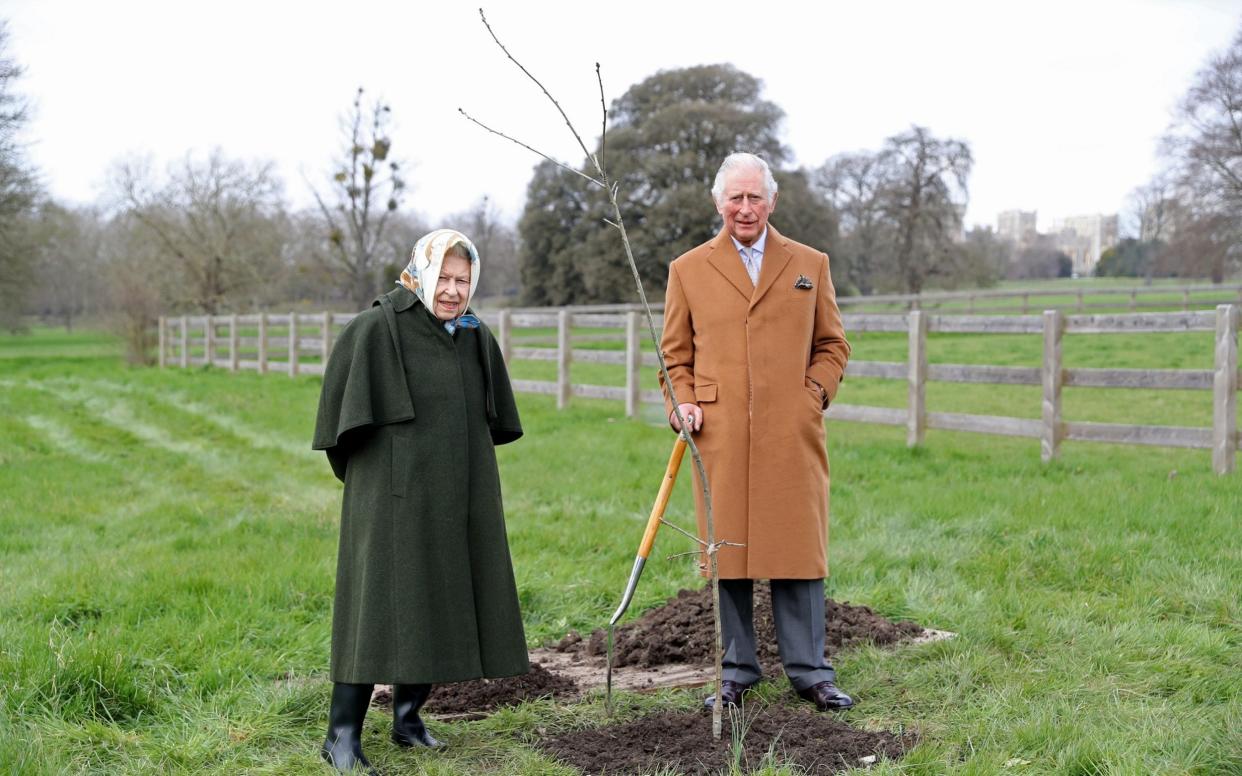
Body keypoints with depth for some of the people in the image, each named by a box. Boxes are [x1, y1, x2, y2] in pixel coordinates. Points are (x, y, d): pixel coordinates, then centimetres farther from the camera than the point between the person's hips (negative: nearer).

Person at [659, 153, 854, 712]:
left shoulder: (810, 264, 13)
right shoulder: (688, 269, 10)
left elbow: (832, 345, 16)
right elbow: (674, 355, 14)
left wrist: (815, 393, 0)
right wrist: (681, 403, -3)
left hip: (791, 434, 0)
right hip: (720, 435, 0)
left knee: (797, 550, 1)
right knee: (728, 554, 4)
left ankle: (809, 672, 11)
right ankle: (737, 671, 15)